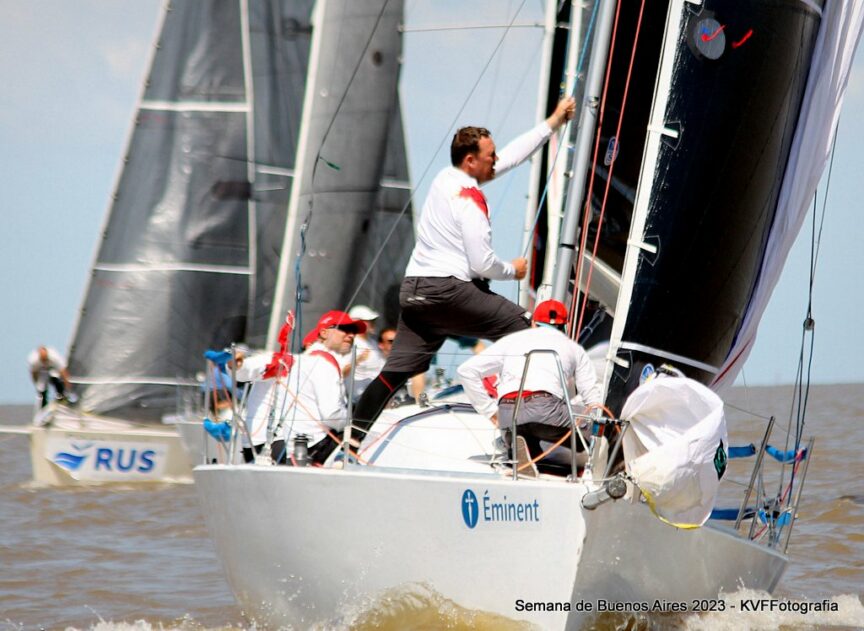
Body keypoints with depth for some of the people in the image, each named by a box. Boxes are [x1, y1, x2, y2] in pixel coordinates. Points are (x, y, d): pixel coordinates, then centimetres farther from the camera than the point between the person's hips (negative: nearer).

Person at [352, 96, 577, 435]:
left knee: (398, 368, 6)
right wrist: (513, 270, 7)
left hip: (414, 290, 9)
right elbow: (482, 264, -14)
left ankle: (356, 429, 0)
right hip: (447, 291, -9)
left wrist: (553, 122, 29)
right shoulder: (469, 199, -12)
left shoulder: (448, 178, 14)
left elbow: (512, 154, 25)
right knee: (516, 321, 0)